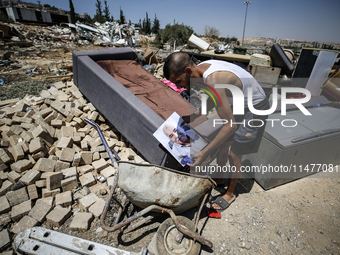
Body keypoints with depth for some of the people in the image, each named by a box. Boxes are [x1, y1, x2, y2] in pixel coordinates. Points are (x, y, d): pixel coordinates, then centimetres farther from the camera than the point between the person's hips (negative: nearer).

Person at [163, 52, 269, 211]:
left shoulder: (213, 81, -37)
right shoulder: (201, 68, -9)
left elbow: (230, 125, -34)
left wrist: (204, 153, -33)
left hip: (255, 108, -8)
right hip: (239, 104, 8)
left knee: (234, 154, -1)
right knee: (223, 144, 14)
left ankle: (230, 193, 23)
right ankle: (219, 178, 37)